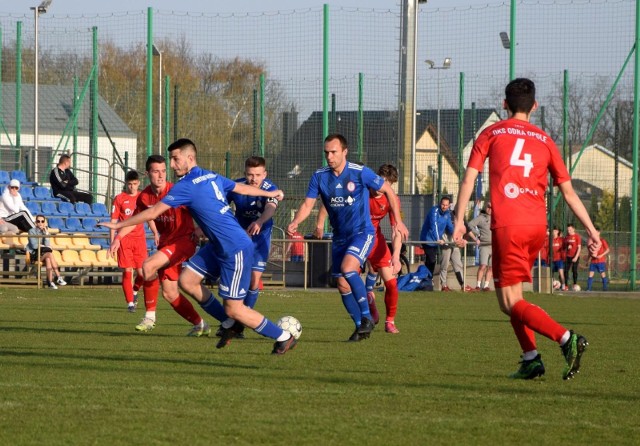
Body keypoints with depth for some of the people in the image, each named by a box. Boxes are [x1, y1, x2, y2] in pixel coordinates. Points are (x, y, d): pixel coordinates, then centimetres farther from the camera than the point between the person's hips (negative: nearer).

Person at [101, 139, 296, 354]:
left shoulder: (186, 186, -18)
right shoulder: (212, 177, 8)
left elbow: (153, 213, -16)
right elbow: (242, 188, 23)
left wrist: (118, 225, -6)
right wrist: (270, 194, 41)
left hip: (236, 250, -9)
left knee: (233, 309, -6)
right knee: (187, 280, 6)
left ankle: (284, 338, 8)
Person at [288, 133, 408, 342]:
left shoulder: (360, 173, -14)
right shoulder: (319, 177, -4)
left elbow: (388, 191, -3)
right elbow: (308, 204, -4)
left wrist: (398, 221, -3)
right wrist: (295, 222, -25)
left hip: (362, 232, -5)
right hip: (340, 236, 5)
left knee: (347, 268, -28)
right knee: (343, 285, 4)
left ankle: (367, 317, -16)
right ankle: (361, 327, 21)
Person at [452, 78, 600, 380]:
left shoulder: (491, 134, 8)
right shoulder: (544, 140, 14)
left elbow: (469, 177, -1)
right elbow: (568, 190, 10)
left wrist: (459, 220, -1)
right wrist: (590, 229, 10)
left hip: (507, 226, -4)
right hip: (537, 226, 4)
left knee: (511, 304, -4)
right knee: (510, 293, 21)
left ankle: (566, 338, -24)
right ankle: (530, 360, 9)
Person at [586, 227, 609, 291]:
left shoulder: (602, 241, -4)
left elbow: (607, 250, -4)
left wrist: (601, 255, -15)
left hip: (601, 261, -4)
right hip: (593, 261, 4)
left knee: (603, 274, 0)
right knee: (591, 274, -3)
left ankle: (605, 288, 9)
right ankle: (588, 288, -4)